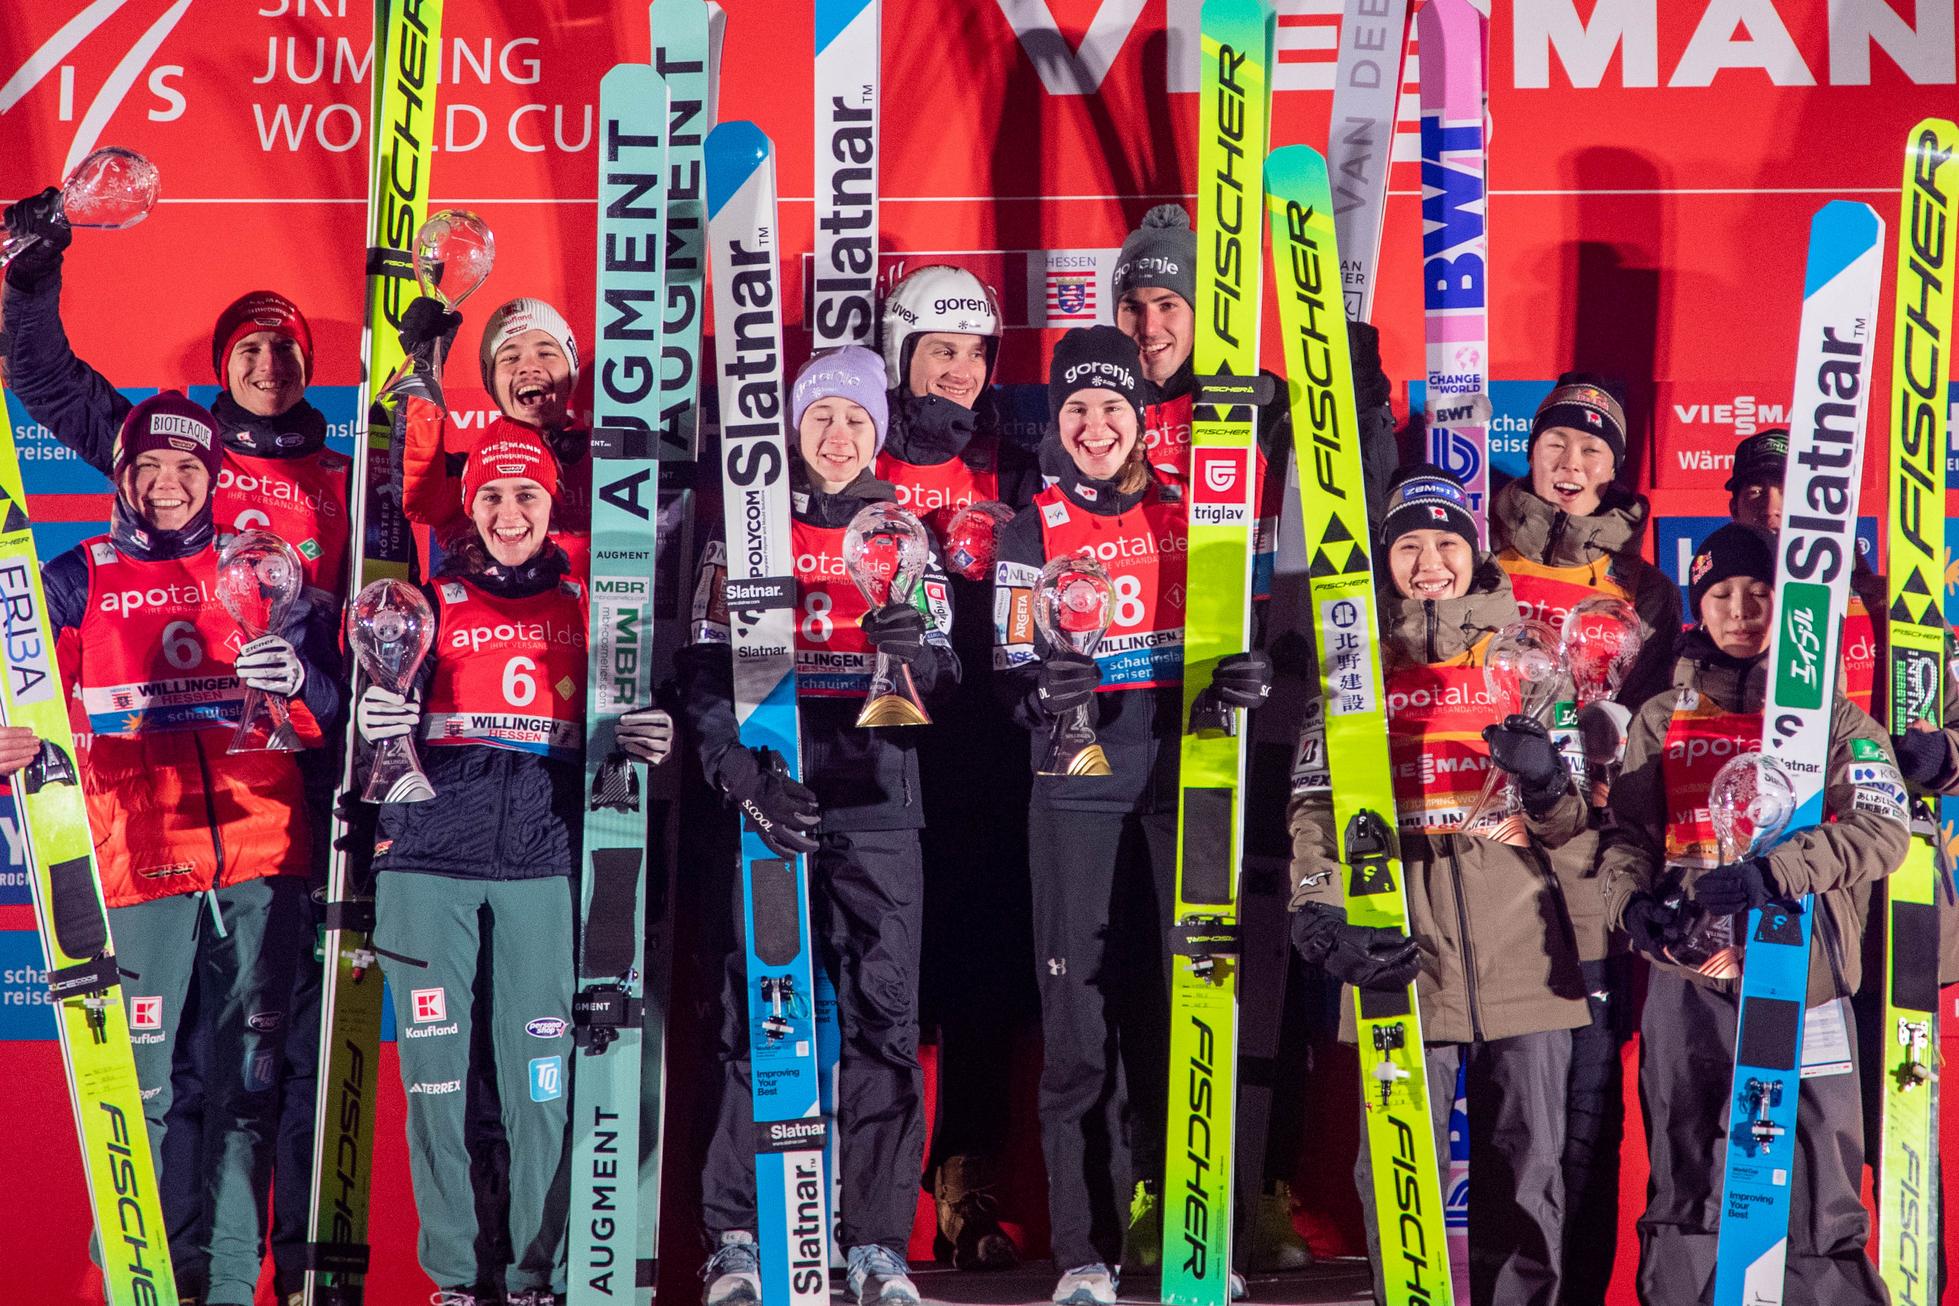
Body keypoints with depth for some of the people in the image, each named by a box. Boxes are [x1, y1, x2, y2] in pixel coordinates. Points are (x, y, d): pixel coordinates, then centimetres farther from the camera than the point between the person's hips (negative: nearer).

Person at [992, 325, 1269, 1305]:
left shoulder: (1191, 516, 11)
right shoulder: (1033, 529, 6)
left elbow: (1234, 634, 15)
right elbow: (1012, 675, 1)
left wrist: (1247, 676, -8)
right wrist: (1041, 690, -22)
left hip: (1182, 785, 1)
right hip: (1077, 794, -1)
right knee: (1079, 1022, -3)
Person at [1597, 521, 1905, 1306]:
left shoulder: (1830, 715, 4)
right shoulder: (1660, 720, 13)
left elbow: (1882, 833, -6)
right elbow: (1628, 831, 13)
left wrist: (1774, 873, -19)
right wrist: (1632, 900, -8)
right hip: (1688, 982, 3)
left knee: (1818, 1194, -3)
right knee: (1683, 1183, 10)